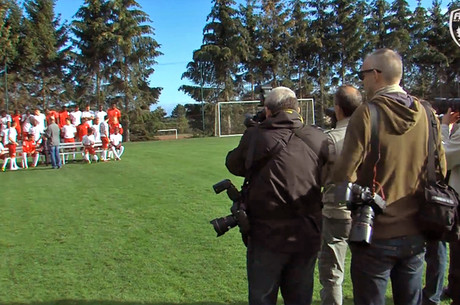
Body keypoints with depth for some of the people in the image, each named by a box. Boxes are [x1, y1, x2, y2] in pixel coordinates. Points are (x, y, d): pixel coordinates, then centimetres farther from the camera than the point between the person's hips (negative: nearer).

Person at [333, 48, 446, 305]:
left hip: (376, 234, -5)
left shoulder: (367, 113, -16)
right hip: (416, 234, 5)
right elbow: (440, 168, 7)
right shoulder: (426, 113, 0)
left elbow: (344, 174, -18)